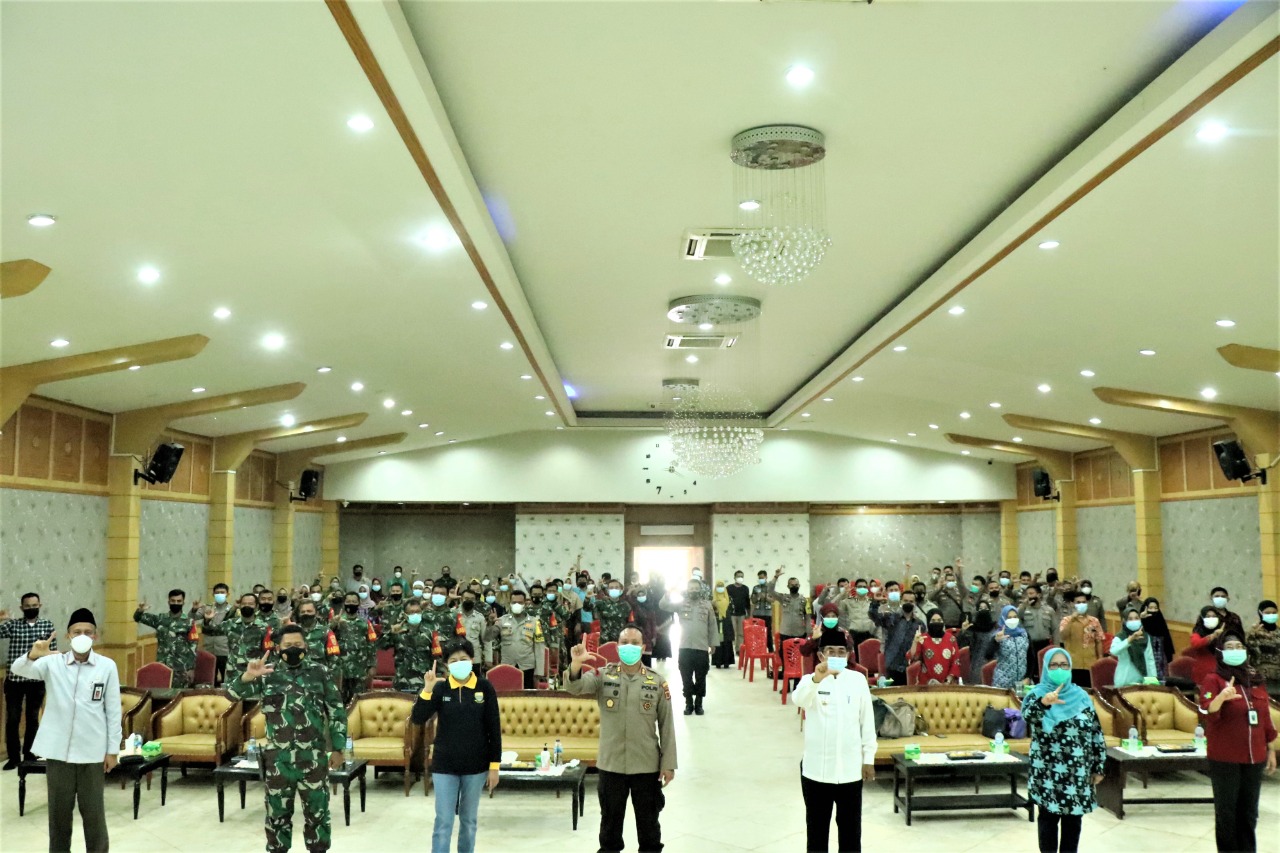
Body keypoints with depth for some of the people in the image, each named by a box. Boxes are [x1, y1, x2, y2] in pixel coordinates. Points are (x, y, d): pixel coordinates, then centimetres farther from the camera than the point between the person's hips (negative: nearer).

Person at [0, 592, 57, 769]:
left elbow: (53, 652, 3)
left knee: (32, 719, 10)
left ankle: (29, 755, 23)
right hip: (14, 679, 0)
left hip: (37, 680, 0)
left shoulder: (47, 625, 3)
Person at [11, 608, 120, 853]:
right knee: (59, 809, 11)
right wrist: (33, 655, -41)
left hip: (92, 751, -1)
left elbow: (113, 710, 0)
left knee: (93, 810, 8)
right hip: (58, 750, 1)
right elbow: (19, 669, -18)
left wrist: (113, 749, 0)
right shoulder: (52, 663, -1)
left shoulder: (107, 666, -3)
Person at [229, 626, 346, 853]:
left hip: (313, 758, 0)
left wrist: (337, 748, 0)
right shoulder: (268, 675, 1)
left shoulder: (320, 673, 0)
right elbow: (233, 693, -8)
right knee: (278, 811, 12)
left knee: (317, 811, 9)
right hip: (278, 758, 1)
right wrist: (248, 676, -29)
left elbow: (337, 711, 3)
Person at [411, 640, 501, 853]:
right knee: (443, 822, 1)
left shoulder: (485, 688, -6)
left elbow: (494, 729, -3)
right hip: (444, 766, 0)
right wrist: (427, 690, -26)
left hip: (475, 767, 0)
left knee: (469, 820, 14)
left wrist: (494, 765, -4)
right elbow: (417, 719, -13)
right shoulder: (440, 688, -5)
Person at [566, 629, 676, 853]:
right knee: (610, 819, 15)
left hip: (647, 766, 0)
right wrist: (576, 664, -41)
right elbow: (574, 687, -20)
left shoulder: (657, 682, -3)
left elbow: (666, 726, -1)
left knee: (648, 820, 14)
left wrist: (668, 764, -3)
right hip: (611, 764, 0)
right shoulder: (603, 676, -3)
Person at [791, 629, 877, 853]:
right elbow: (798, 699, -31)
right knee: (817, 826, 11)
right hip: (816, 768, -1)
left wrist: (869, 758, 5)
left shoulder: (858, 680, 0)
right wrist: (817, 678, -50)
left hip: (850, 768, 2)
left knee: (850, 826, 13)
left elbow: (867, 720, 6)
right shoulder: (810, 680, -7)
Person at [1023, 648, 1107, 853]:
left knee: (1073, 819, 11)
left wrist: (1098, 767, 5)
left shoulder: (1081, 696, 4)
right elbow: (1027, 713, -29)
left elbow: (1096, 732, 7)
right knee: (1048, 818, 3)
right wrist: (1044, 702, -49)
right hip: (1047, 773, -3)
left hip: (1077, 773, 3)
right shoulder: (1037, 694, -6)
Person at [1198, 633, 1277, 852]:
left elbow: (1266, 717, 15)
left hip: (1254, 757, 5)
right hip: (1224, 758, -5)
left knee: (1249, 812, 12)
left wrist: (1271, 750, 14)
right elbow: (1207, 712, -19)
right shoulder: (1213, 680, -6)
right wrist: (1221, 697, -39)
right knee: (1227, 811, 0)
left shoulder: (1256, 680, 11)